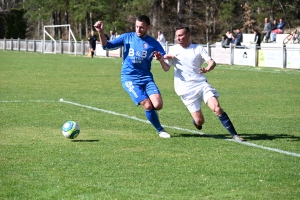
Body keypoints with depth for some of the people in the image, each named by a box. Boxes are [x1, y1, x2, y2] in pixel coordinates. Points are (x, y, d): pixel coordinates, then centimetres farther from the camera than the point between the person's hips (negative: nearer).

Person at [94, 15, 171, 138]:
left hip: (146, 77, 2)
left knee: (158, 104, -18)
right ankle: (160, 130, 3)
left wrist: (160, 59, -24)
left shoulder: (153, 43, 3)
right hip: (129, 78, -1)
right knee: (148, 105, -18)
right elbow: (107, 46, 1)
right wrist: (101, 32, -17)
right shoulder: (127, 37, 4)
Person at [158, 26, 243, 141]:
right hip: (186, 89, 0)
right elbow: (166, 68, 7)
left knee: (217, 108, -18)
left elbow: (212, 62, -5)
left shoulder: (198, 49, 5)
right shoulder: (174, 50, 8)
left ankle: (234, 135, -11)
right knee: (199, 121, -7)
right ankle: (196, 120, 31)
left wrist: (208, 69, -27)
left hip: (201, 84, 0)